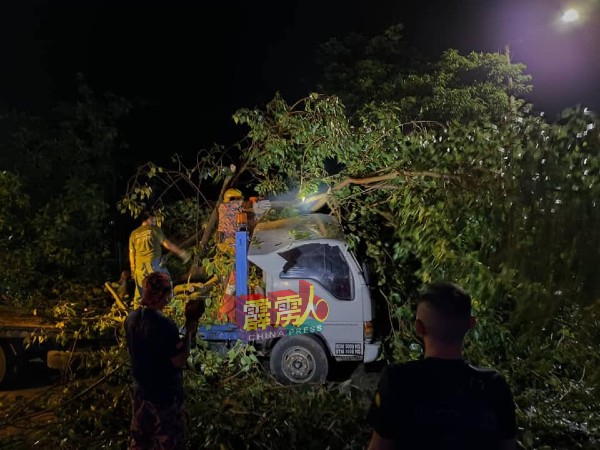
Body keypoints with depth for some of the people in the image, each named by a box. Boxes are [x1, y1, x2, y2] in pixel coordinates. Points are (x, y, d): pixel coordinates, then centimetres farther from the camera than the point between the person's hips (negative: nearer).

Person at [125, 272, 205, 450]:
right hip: (164, 396, -7)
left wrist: (180, 333, 7)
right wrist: (189, 330, -16)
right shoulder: (164, 324, -27)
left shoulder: (131, 318, -3)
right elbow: (179, 361, -21)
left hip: (140, 391, 7)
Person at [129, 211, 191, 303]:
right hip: (153, 261, -4)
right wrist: (181, 252, 4)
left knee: (140, 289, 11)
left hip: (139, 264, 4)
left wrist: (133, 268, 21)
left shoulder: (134, 233, 14)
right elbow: (167, 244, -1)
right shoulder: (155, 229, 3)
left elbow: (131, 252, 14)